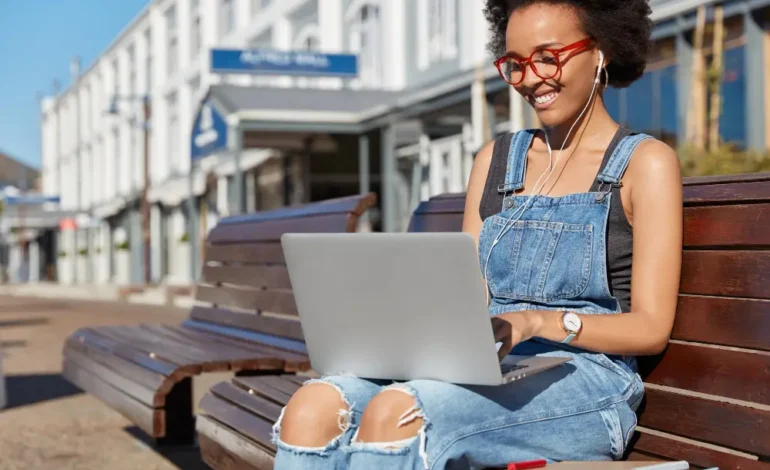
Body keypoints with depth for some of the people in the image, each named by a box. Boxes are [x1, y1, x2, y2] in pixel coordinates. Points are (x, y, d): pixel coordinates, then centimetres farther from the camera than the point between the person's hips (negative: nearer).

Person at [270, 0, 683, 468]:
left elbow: (650, 328, -3)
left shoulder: (645, 162, 5)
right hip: (485, 368, 5)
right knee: (313, 407, -25)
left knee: (396, 412, -34)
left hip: (582, 378, -5)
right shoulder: (496, 159, 20)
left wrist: (539, 322, -20)